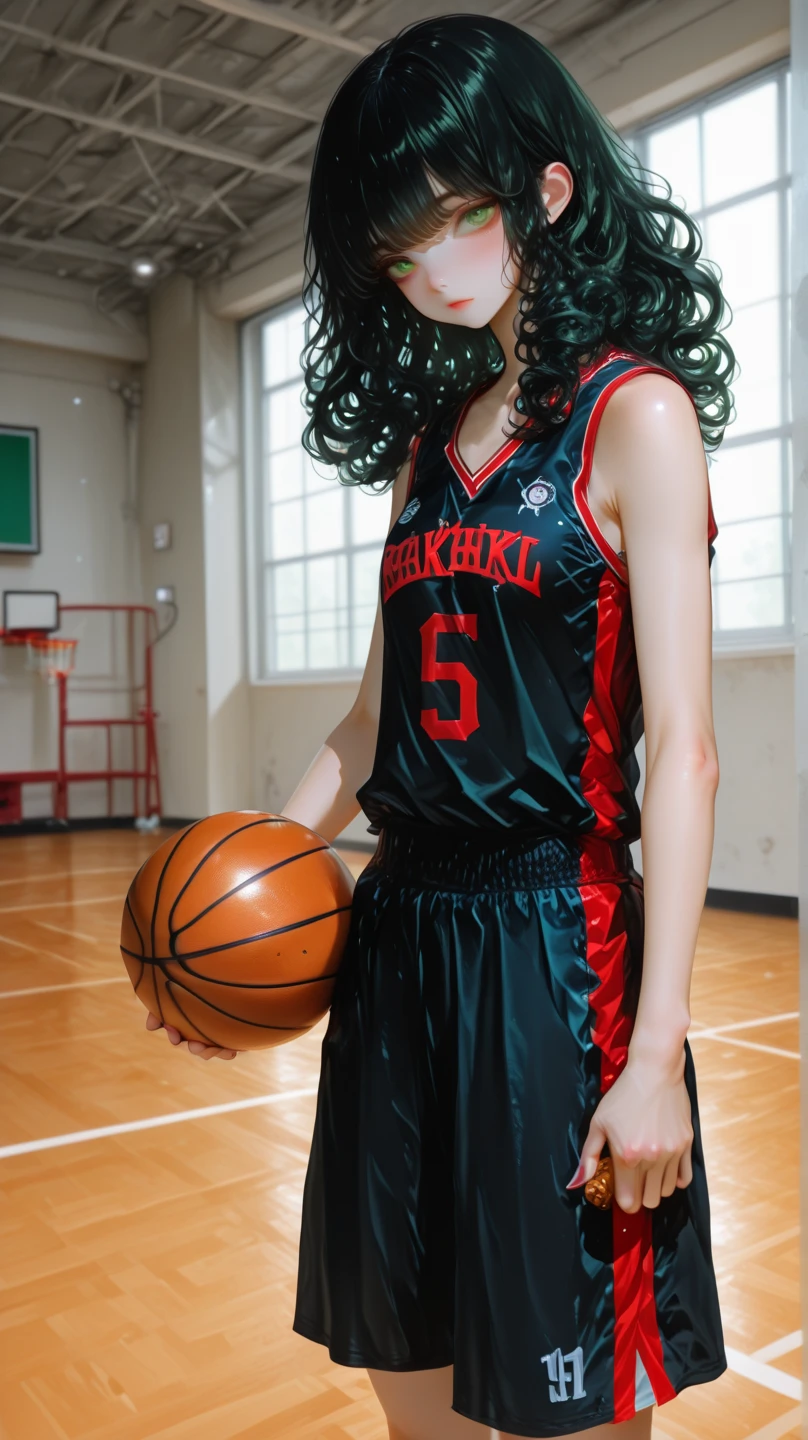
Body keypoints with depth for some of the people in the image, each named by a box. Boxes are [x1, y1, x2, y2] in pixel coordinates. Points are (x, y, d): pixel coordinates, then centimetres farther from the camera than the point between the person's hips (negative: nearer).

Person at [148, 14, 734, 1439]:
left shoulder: (633, 412, -6)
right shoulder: (428, 437, 14)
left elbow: (681, 749, -12)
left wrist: (654, 1052, -16)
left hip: (551, 945, -6)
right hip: (395, 942, 7)